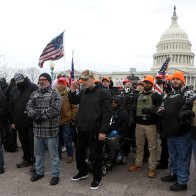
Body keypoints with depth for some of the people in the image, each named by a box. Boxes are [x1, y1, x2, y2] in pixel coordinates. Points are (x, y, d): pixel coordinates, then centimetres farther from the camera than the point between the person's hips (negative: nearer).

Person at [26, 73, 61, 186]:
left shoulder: (54, 93, -6)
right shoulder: (35, 93, 12)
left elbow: (55, 109, -18)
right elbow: (29, 106, 5)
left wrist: (40, 115, -16)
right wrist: (34, 115, -15)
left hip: (51, 129, -5)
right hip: (37, 129, 6)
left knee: (54, 154, 7)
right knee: (38, 153, 20)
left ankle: (55, 175, 22)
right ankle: (39, 172, 38)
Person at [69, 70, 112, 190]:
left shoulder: (103, 93, -11)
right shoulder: (83, 92, 9)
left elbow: (107, 113, -14)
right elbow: (73, 101, 16)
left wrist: (103, 131, -18)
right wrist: (73, 90, -2)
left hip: (95, 131, -6)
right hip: (82, 129, 7)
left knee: (96, 156, 7)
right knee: (79, 152, 20)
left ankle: (97, 178, 27)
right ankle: (83, 172, 42)